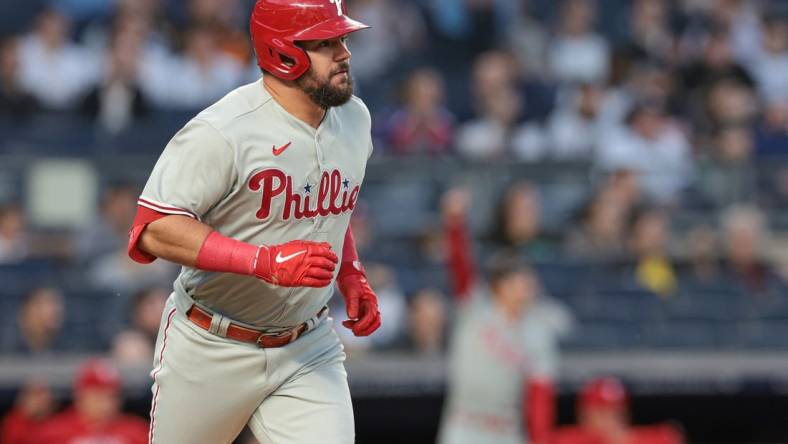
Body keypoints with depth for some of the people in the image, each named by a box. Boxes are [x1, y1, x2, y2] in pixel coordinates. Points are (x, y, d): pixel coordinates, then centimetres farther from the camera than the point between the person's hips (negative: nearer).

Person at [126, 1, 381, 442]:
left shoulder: (355, 118, 2)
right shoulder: (223, 132, -23)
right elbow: (154, 229, -27)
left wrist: (352, 277, 7)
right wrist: (267, 262, -34)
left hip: (308, 351, 5)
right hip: (212, 351, -5)